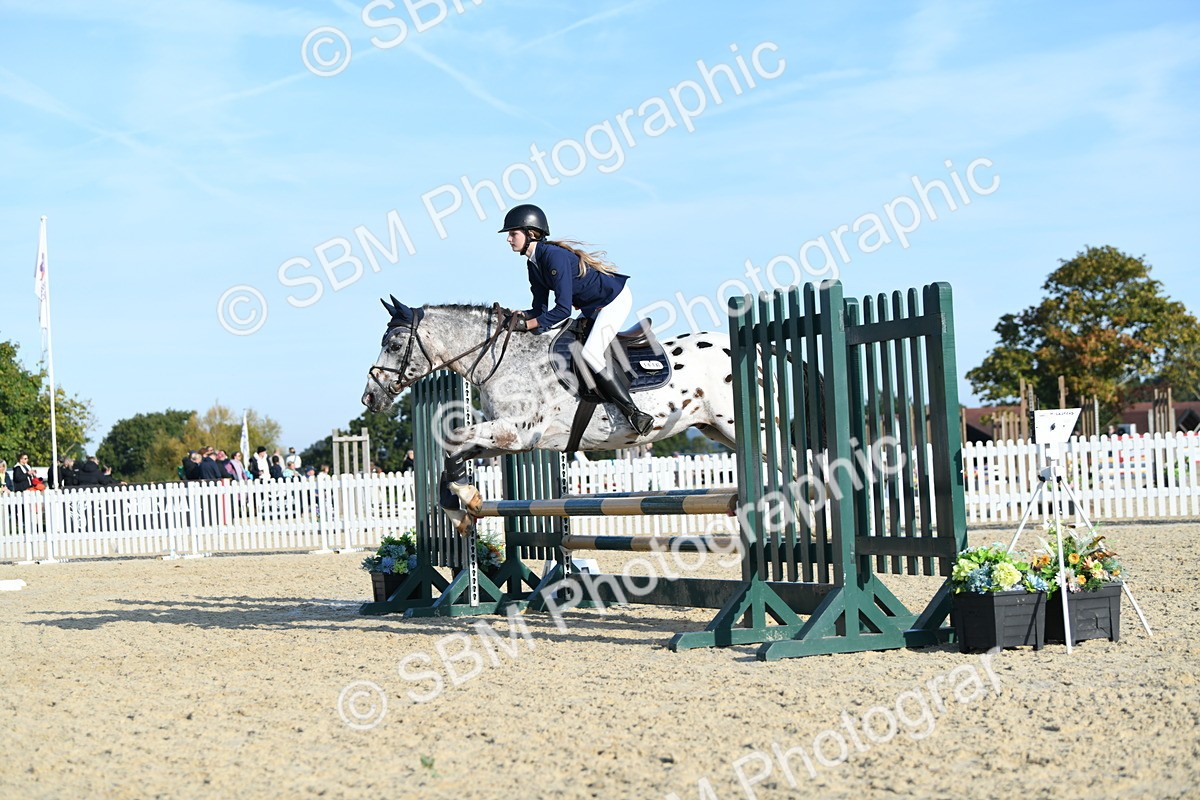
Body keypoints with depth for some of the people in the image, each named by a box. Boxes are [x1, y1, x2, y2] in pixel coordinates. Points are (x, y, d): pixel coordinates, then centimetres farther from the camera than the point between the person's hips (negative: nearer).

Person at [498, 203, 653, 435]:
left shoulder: (554, 256, -28)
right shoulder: (534, 264, 2)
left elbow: (563, 308, -31)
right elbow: (541, 308, 4)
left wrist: (529, 324, -27)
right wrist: (525, 316, -17)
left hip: (615, 299, -10)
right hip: (593, 308, 10)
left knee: (590, 354, -21)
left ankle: (634, 412, -17)